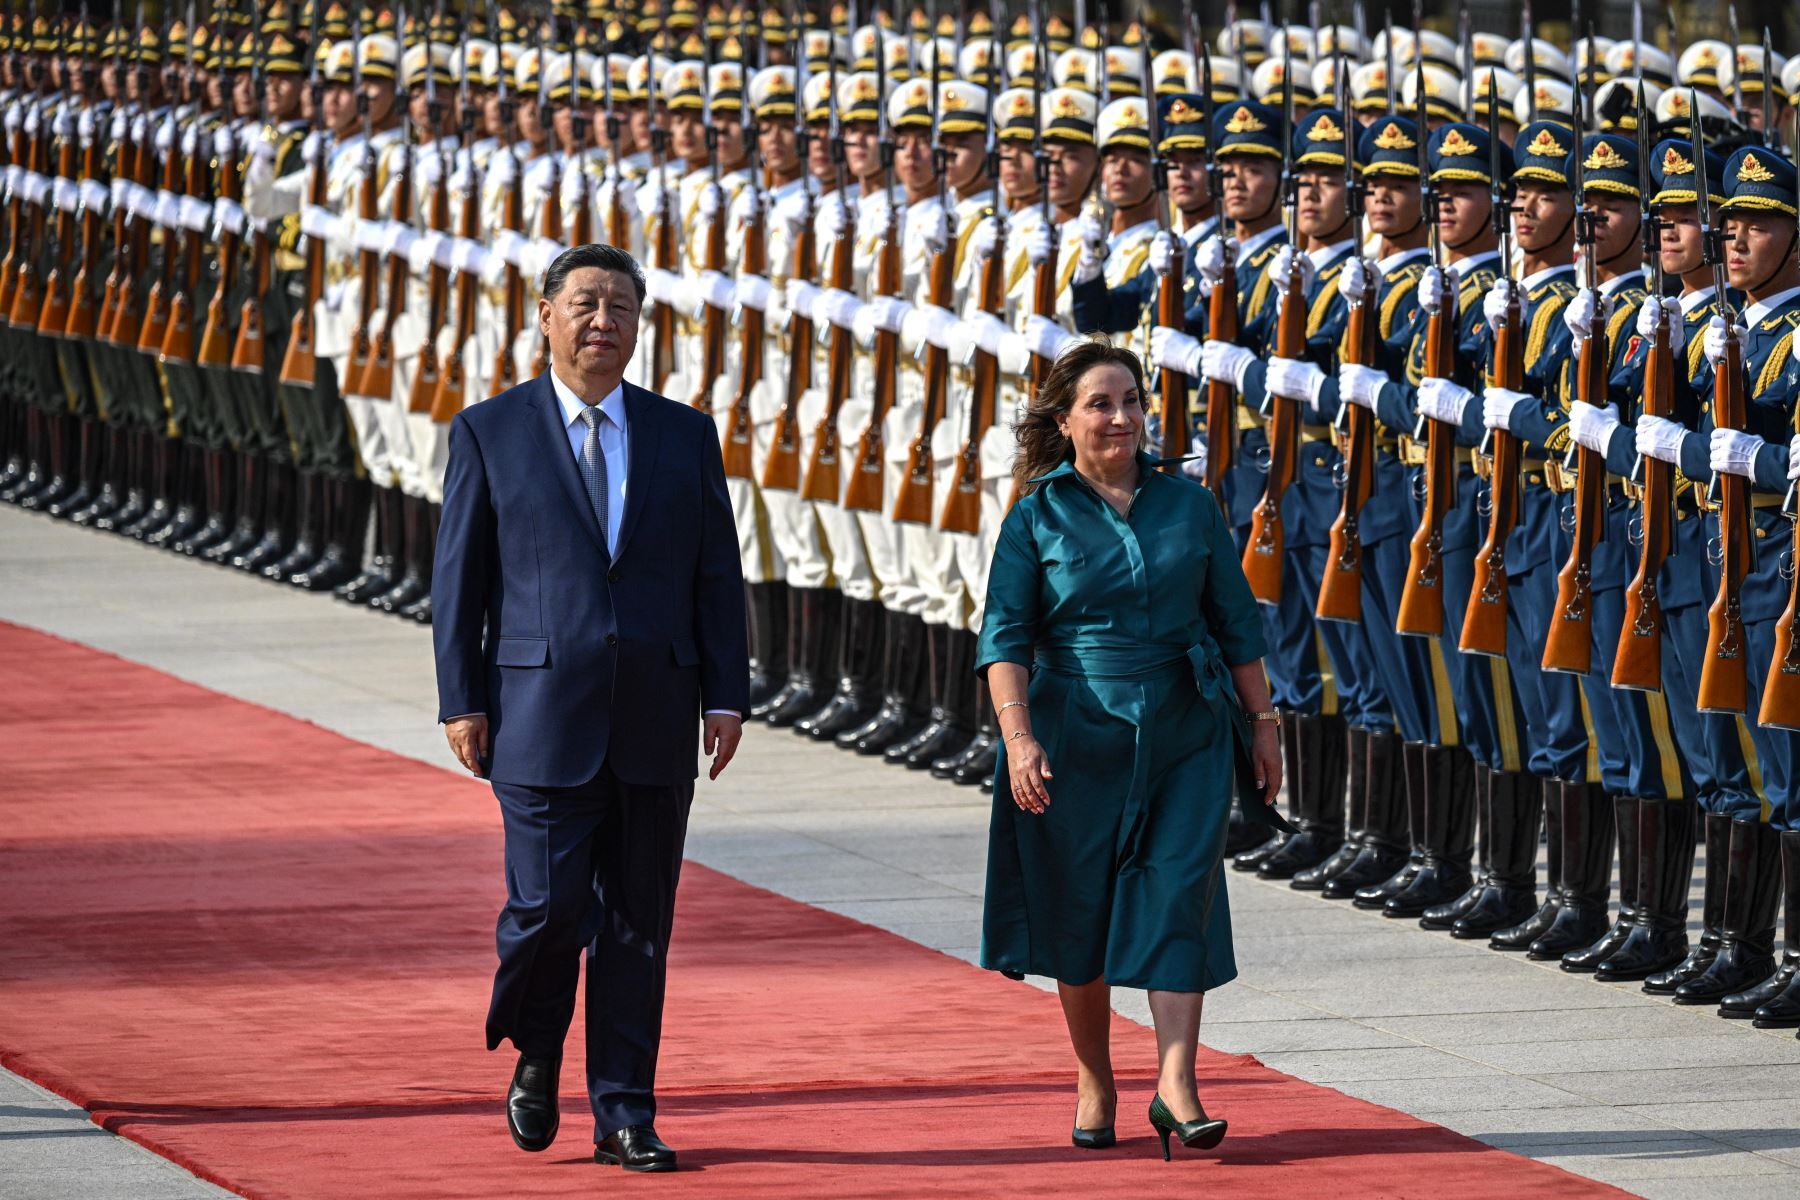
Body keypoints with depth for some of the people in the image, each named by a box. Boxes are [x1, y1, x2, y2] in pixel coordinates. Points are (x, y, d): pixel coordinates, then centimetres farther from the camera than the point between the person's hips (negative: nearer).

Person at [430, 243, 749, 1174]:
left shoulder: (685, 435, 10)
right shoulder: (489, 433, 3)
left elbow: (718, 574, 9)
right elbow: (459, 577, 3)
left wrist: (726, 696, 1)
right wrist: (460, 702, -4)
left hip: (655, 718, 2)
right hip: (542, 712, -2)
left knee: (637, 923, 4)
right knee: (548, 906, -8)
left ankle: (624, 1115, 10)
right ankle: (535, 1055, 21)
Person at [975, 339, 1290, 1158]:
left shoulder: (1189, 507, 6)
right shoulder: (1038, 518, -1)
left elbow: (1236, 625, 11)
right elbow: (1004, 636, -7)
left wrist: (1261, 723, 9)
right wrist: (1018, 737, -19)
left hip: (1184, 739, 1)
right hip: (1078, 742, -1)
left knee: (1178, 898, -8)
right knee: (1080, 912, 6)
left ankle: (1175, 1083, -12)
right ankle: (1094, 1082, 21)